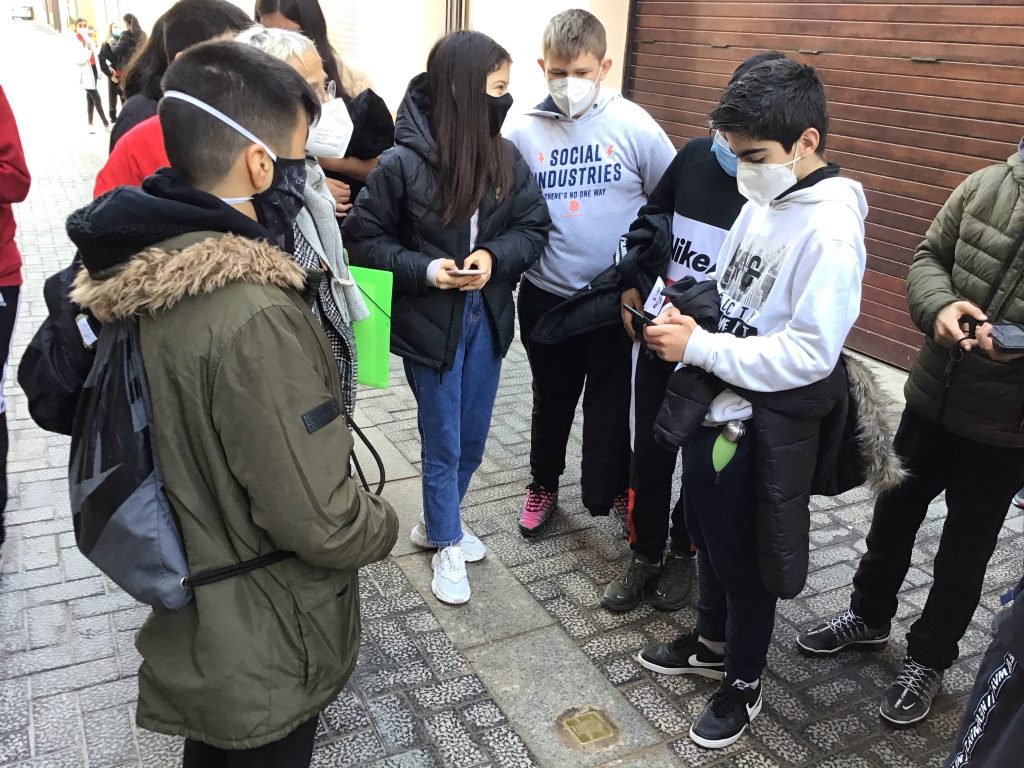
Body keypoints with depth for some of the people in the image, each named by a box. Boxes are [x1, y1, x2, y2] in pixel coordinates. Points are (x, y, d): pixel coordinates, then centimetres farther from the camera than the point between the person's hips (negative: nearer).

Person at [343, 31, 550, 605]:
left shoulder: (507, 159, -3)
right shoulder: (402, 164, -16)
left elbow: (535, 227, 1)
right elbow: (365, 238, -8)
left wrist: (495, 258, -18)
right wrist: (424, 270, -22)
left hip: (487, 318, 5)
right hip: (430, 322, -5)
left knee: (473, 439, 17)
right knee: (443, 442, 8)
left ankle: (437, 524, 42)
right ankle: (447, 545, 30)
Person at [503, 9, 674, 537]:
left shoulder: (634, 127, -8)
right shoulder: (523, 133, -6)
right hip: (547, 297, 2)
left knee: (614, 400, 12)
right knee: (551, 398, 19)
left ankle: (616, 487, 36)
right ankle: (543, 484, 41)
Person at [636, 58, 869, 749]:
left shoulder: (831, 230, -22)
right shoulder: (766, 202, 3)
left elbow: (809, 354, -26)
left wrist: (698, 348, -24)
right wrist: (691, 322, -5)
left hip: (768, 426, -8)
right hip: (717, 404, 8)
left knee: (746, 560, 11)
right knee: (709, 536, 24)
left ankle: (744, 685, 35)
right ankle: (712, 644, 48)